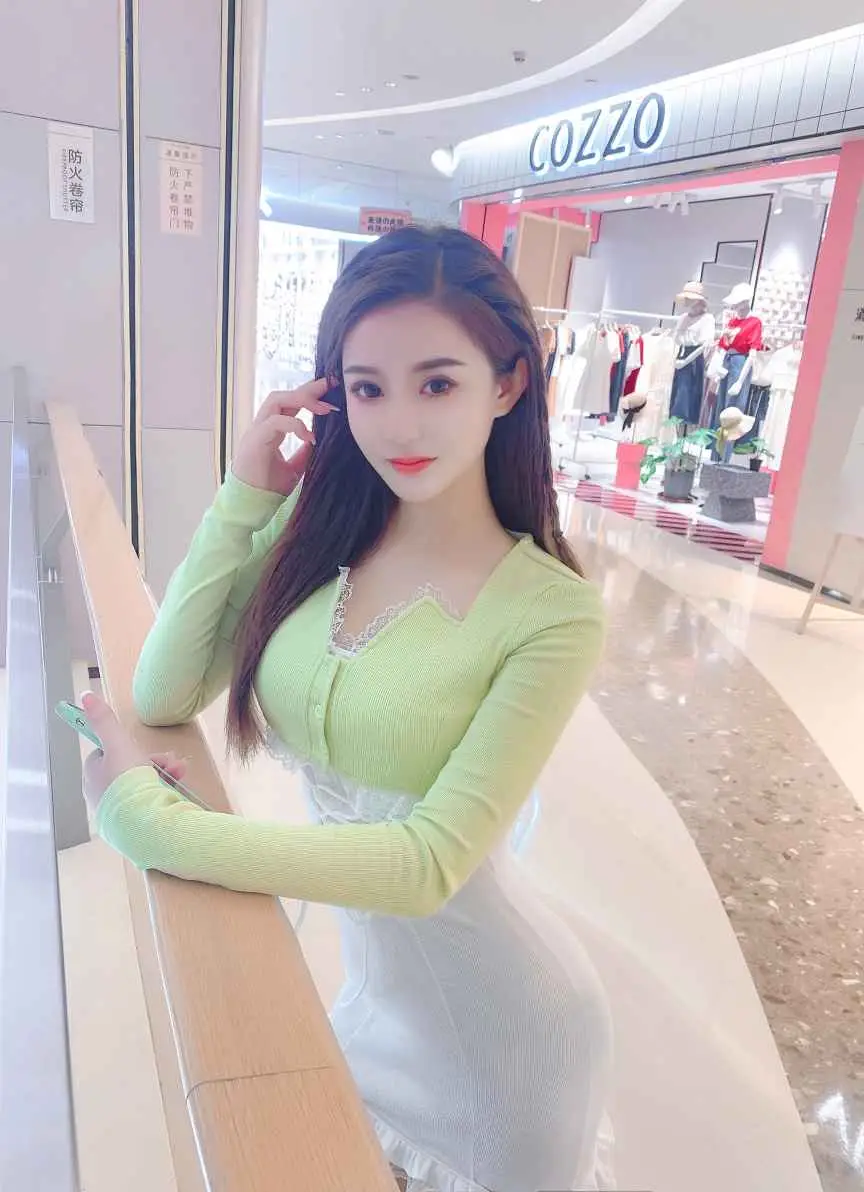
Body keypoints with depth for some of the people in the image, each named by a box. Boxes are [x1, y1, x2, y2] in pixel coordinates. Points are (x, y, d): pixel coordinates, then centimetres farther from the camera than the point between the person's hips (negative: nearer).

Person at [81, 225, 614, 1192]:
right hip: (368, 975, 4)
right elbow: (162, 696, -12)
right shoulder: (315, 531, -11)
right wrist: (243, 497, -19)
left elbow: (429, 861, -28)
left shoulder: (552, 613, -25)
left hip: (493, 1021, -3)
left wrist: (149, 823, -29)